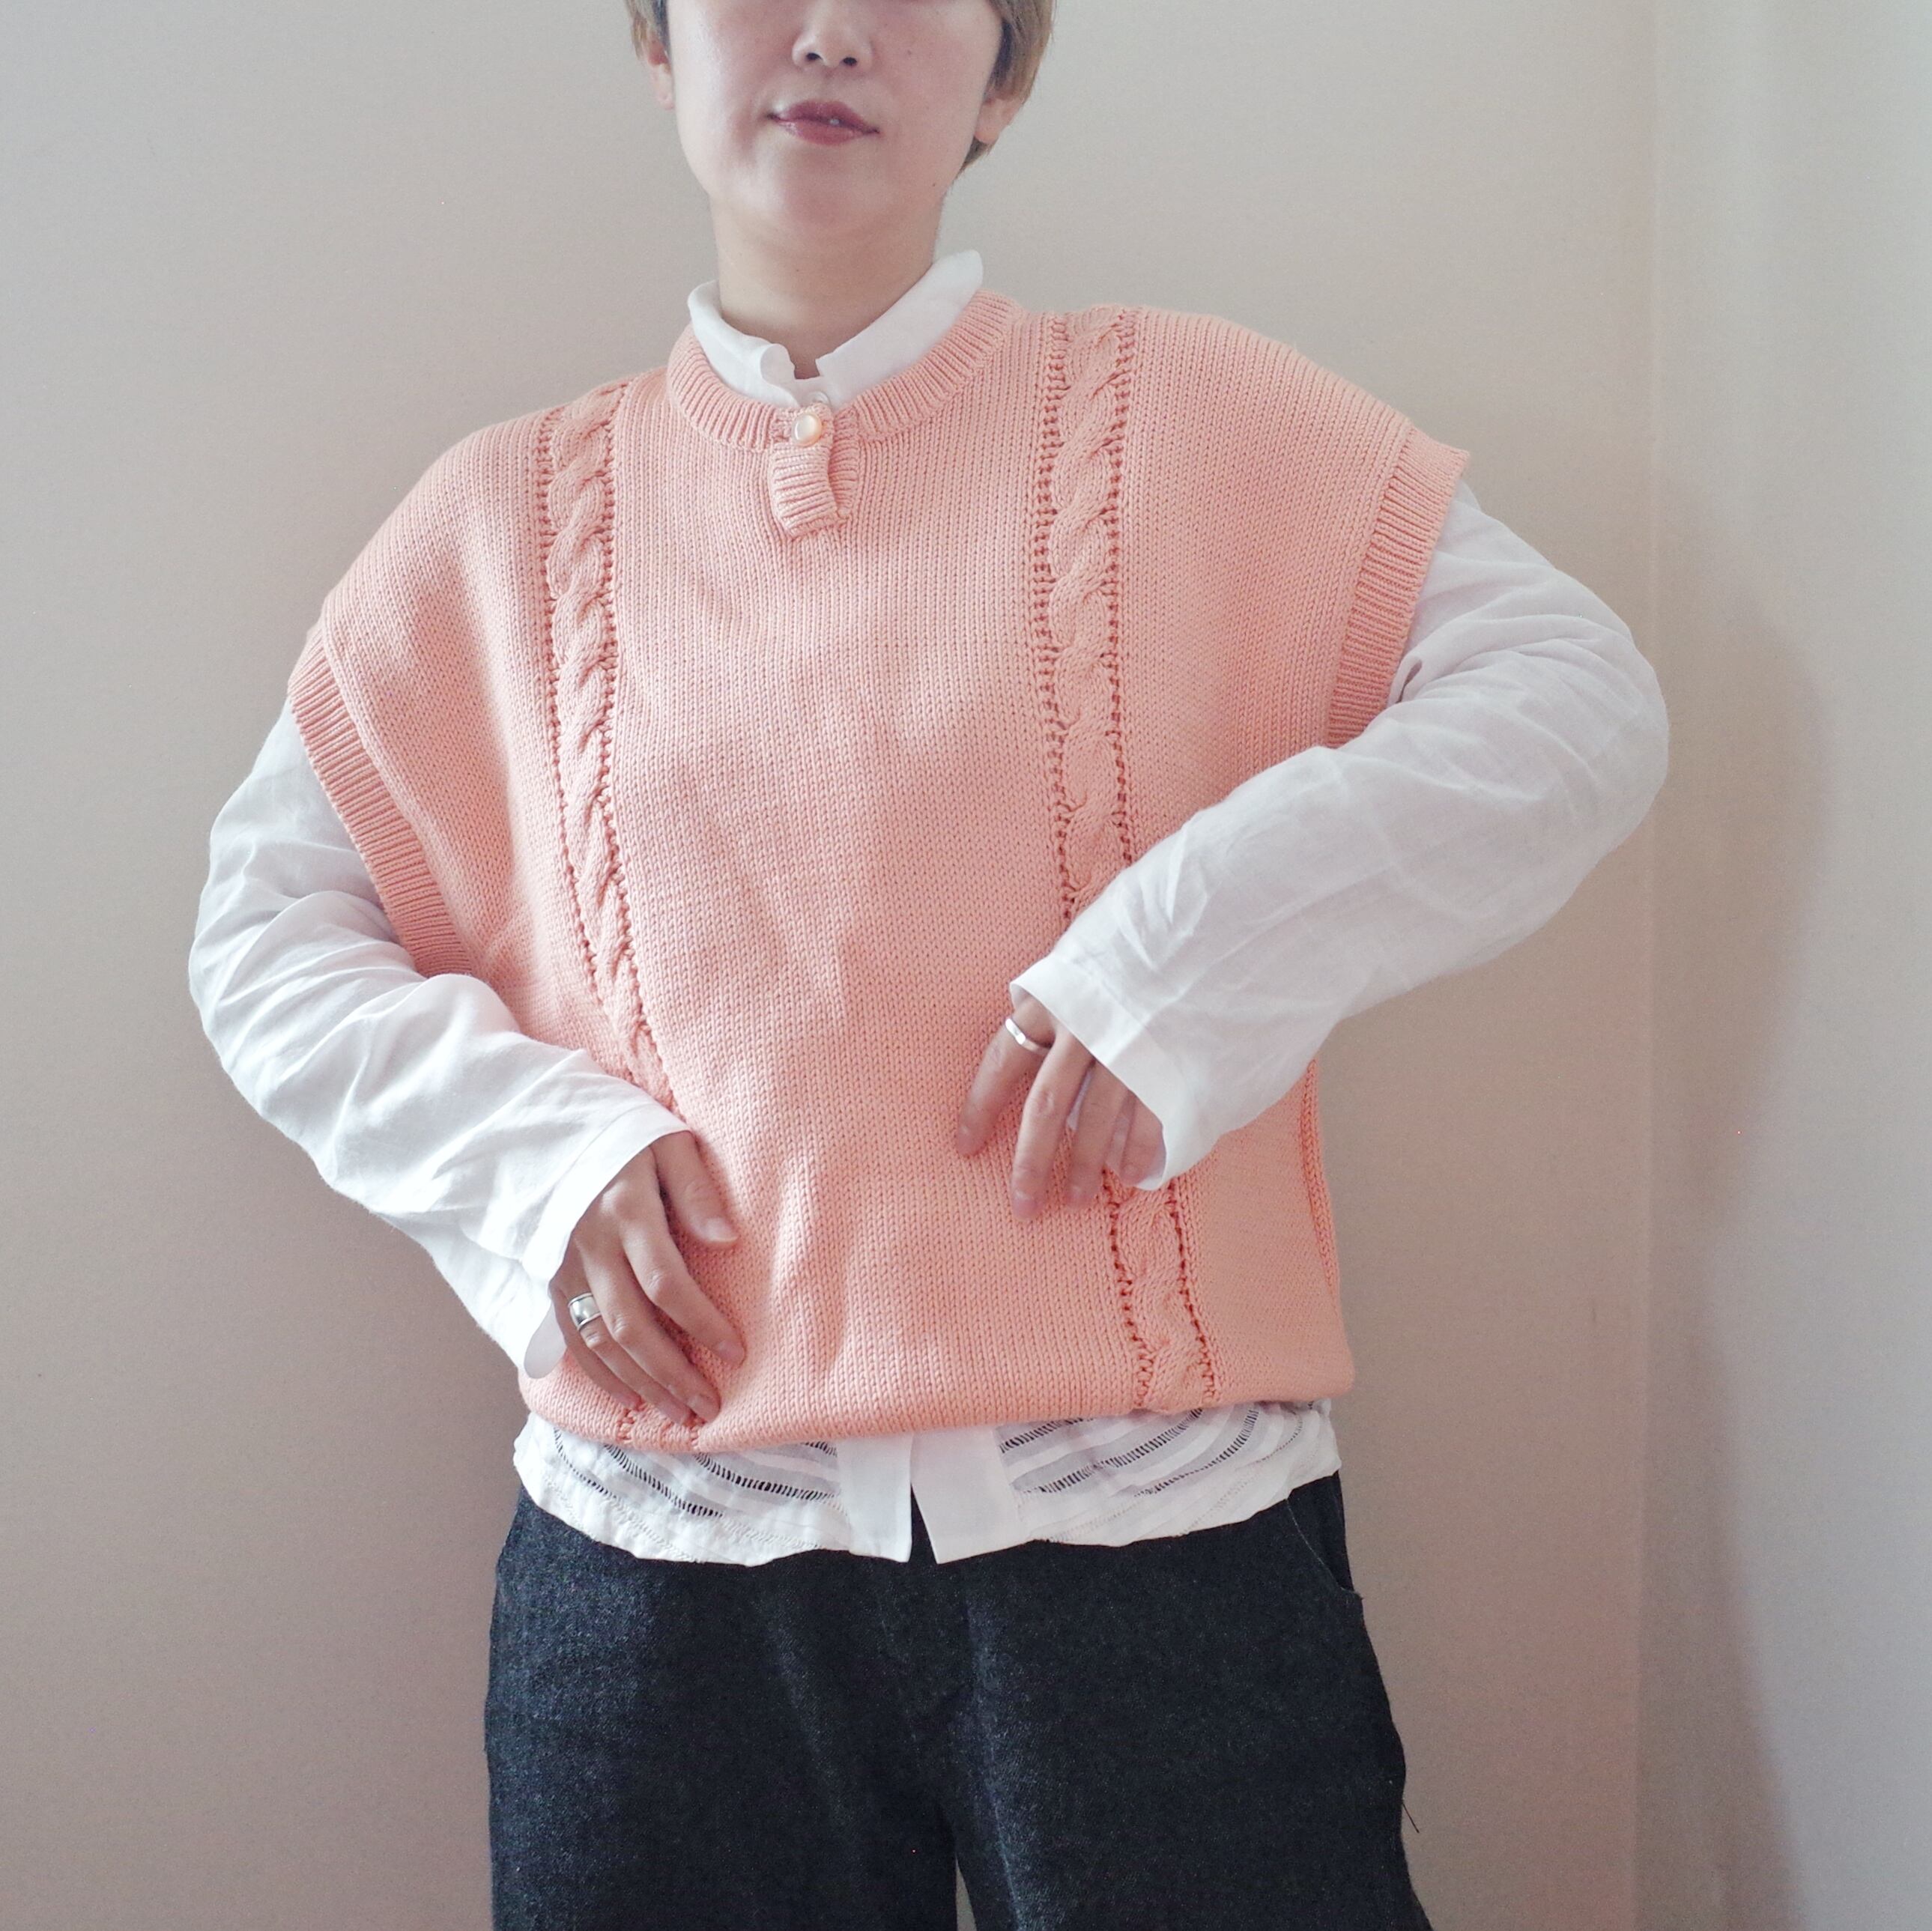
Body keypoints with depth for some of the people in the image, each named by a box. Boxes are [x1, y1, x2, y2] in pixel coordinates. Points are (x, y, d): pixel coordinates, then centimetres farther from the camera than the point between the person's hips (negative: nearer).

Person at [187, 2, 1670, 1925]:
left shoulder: (1185, 419, 4)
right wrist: (523, 1149, -6)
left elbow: (1579, 695, -1)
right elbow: (267, 926, 12)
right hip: (663, 1549, 2)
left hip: (1154, 1527, -1)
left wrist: (1202, 939, -14)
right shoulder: (507, 521, 9)